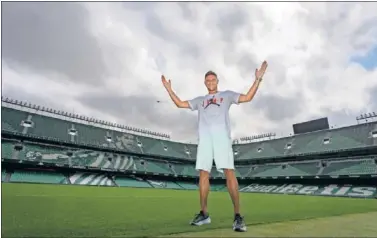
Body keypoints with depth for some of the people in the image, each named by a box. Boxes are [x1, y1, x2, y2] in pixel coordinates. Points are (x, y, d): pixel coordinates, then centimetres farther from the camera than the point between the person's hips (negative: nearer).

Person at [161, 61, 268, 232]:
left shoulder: (226, 95, 21)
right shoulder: (200, 100, 29)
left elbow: (247, 97, 11)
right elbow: (180, 104, 27)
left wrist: (258, 79, 4)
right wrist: (169, 89, 25)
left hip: (221, 136, -3)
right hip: (204, 138, 3)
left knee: (229, 172, -14)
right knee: (203, 173, -1)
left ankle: (237, 215, -11)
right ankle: (204, 214, 7)